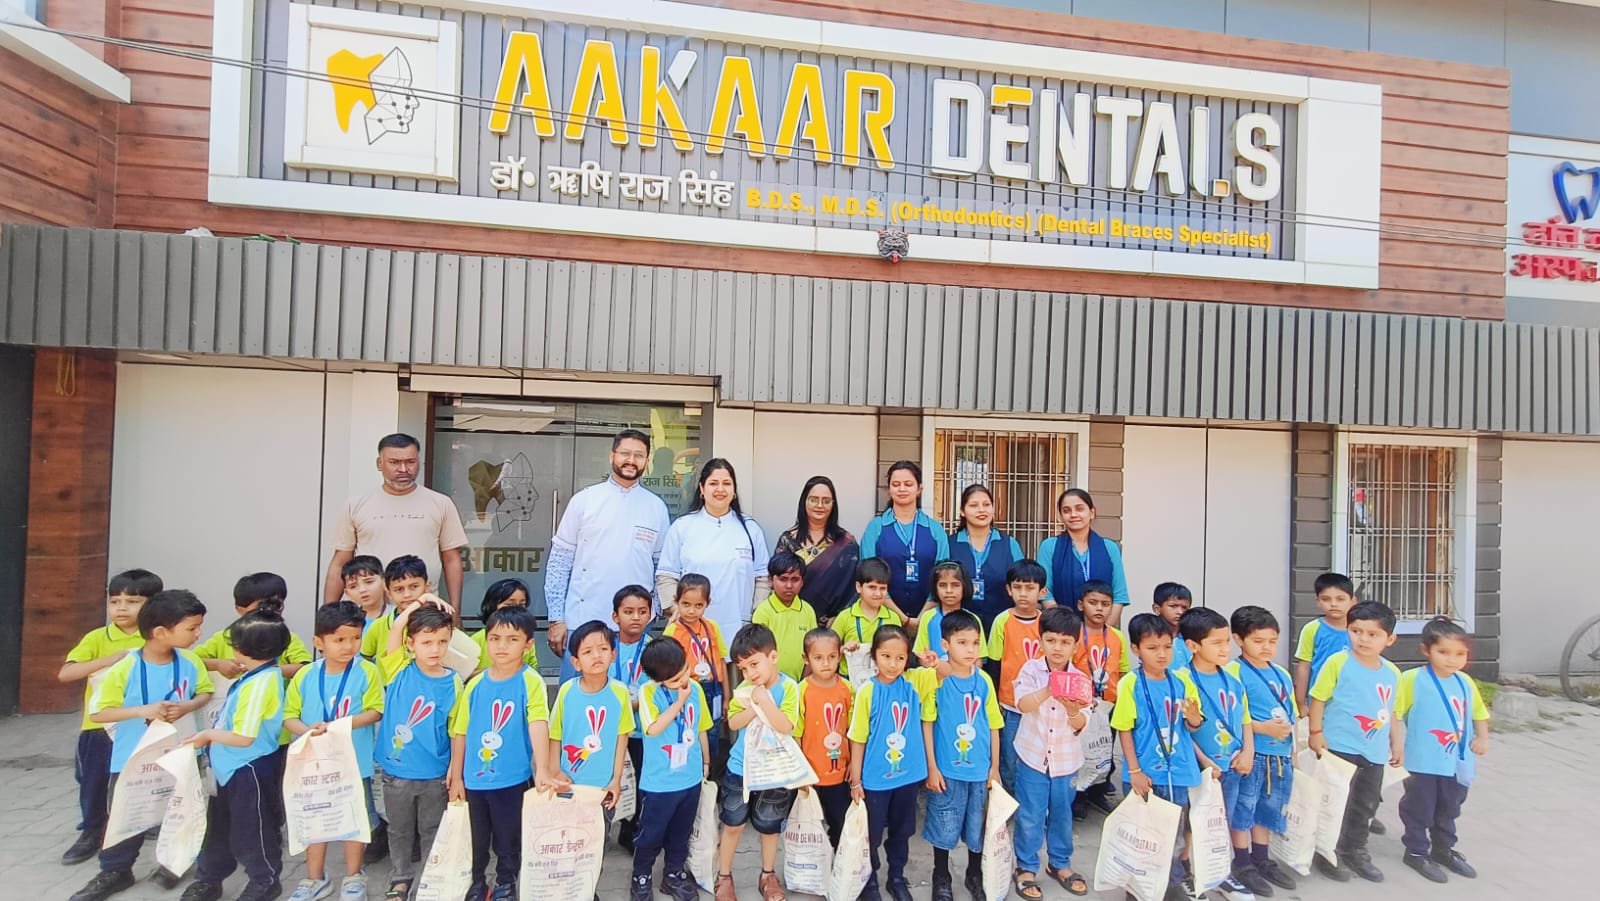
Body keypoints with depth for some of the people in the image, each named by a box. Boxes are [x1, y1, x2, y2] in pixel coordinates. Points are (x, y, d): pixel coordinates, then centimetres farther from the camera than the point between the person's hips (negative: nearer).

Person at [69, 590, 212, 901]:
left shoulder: (191, 663, -10)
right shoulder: (125, 668, -19)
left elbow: (206, 692, 3)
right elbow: (98, 713, -15)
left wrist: (187, 707, -17)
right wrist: (142, 710, -28)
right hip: (133, 757, -2)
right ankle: (115, 871, 28)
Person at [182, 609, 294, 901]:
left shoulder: (258, 684, -28)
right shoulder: (264, 674, 2)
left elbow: (244, 737, -26)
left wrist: (209, 735, -12)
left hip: (250, 769, -9)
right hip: (233, 767, 10)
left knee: (251, 830, 9)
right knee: (218, 824, 23)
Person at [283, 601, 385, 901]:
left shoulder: (367, 672, -13)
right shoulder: (305, 676, -5)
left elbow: (375, 712, -14)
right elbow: (289, 716, -1)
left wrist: (340, 725, -26)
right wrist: (308, 730, -20)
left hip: (354, 763, -3)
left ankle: (353, 877, 30)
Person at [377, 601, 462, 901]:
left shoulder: (454, 683, -11)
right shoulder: (399, 671, -9)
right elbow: (395, 631, -24)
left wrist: (456, 773, -6)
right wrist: (414, 607, -17)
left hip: (435, 775, -1)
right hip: (396, 772, 1)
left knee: (432, 832, 16)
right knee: (399, 831, 20)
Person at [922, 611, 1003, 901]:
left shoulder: (984, 681, -3)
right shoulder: (937, 680, -12)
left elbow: (993, 726, 5)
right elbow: (927, 724, -8)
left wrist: (994, 767, 6)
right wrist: (932, 768, -9)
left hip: (979, 769, 3)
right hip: (947, 769, -3)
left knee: (978, 827, 16)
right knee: (944, 827, 10)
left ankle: (975, 875, 39)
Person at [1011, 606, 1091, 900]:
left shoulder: (1080, 678, -7)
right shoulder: (1031, 670, -12)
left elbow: (1081, 725, -9)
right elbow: (1023, 704, -29)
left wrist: (1073, 710, -32)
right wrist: (1048, 691, -47)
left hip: (1066, 759, 2)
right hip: (1033, 755, -2)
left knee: (1062, 814, 17)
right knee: (1030, 816, 5)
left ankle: (1060, 864, 36)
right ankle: (1026, 868, 21)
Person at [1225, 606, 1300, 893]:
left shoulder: (1283, 675, 11)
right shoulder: (1234, 672, -12)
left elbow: (1292, 714, 18)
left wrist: (1293, 750, 14)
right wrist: (1262, 728, -20)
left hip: (1281, 756, 7)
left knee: (1268, 809, 17)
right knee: (1242, 809, 2)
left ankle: (1261, 859, 32)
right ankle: (1241, 864, 15)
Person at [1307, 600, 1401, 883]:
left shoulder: (1392, 673, 3)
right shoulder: (1338, 662, -13)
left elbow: (1390, 712, 15)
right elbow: (1318, 698, -10)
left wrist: (1396, 743, 18)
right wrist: (1316, 734, -12)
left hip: (1375, 753, 6)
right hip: (1339, 747, -5)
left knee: (1366, 805, 17)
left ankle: (1355, 852, 34)